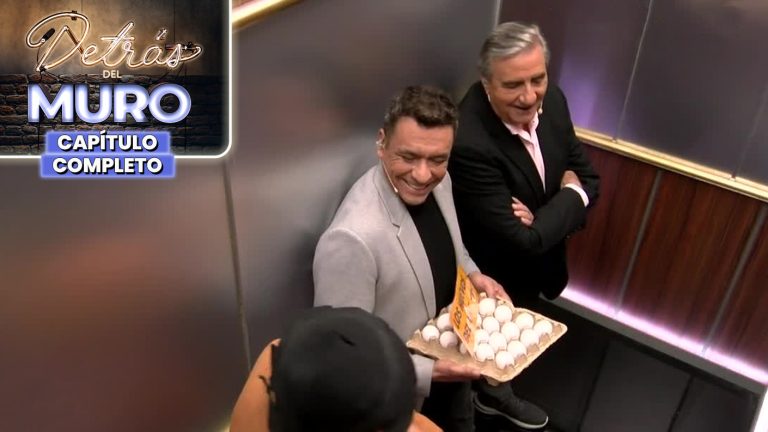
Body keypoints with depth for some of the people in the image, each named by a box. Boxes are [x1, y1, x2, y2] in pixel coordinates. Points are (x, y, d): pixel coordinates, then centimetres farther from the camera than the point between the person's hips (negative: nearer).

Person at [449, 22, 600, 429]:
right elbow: (524, 240, -34)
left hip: (537, 264, 7)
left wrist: (543, 219, -25)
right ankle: (492, 396, 56)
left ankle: (498, 394, 61)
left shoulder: (551, 100, -16)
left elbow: (587, 178, -5)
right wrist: (571, 195, -18)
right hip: (497, 279, -6)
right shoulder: (469, 143, -38)